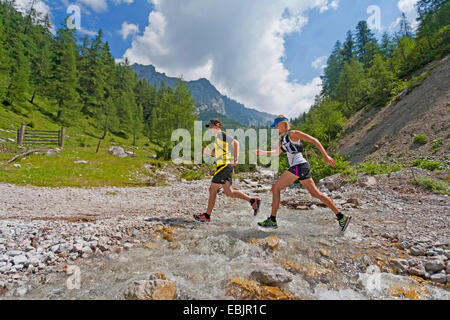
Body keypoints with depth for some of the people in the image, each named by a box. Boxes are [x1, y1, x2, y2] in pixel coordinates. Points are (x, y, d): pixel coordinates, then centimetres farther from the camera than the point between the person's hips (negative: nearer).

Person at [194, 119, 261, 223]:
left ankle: (207, 216, 7)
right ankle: (253, 201, 10)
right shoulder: (218, 137, 23)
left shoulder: (221, 134, -7)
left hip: (225, 165, -10)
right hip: (226, 166, 10)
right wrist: (209, 152, 13)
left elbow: (235, 142, -20)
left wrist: (235, 159, -23)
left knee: (212, 190, -3)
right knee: (229, 192, 8)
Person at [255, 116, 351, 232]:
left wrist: (326, 156, -13)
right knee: (316, 193, 11)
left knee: (275, 188, -6)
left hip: (299, 166, -9)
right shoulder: (284, 139, 22)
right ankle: (341, 217, 17)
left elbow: (314, 140, -7)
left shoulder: (293, 133, -4)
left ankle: (272, 221, -1)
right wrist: (261, 153, 21)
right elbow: (276, 152, 32)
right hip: (303, 167, 9)